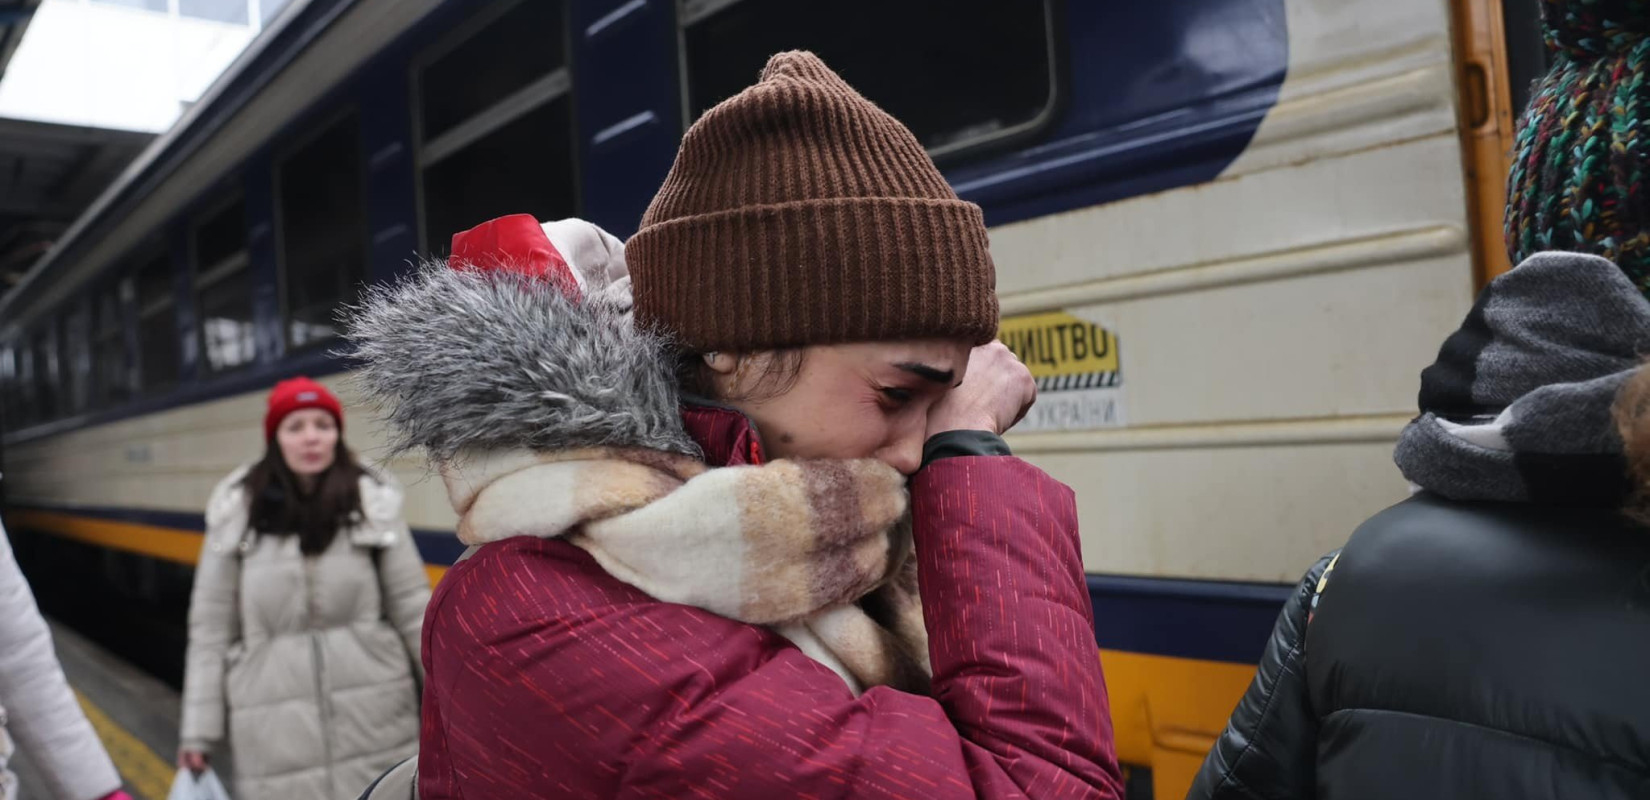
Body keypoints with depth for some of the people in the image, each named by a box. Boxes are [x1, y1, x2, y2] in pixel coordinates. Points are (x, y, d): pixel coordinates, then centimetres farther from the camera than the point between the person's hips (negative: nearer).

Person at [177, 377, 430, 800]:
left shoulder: (373, 505, -2)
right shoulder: (238, 515, -2)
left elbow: (412, 608, 1)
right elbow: (211, 628, 2)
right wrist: (199, 729, 2)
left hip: (372, 722, 0)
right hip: (277, 735, 0)